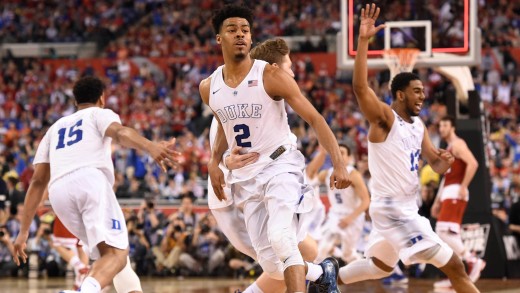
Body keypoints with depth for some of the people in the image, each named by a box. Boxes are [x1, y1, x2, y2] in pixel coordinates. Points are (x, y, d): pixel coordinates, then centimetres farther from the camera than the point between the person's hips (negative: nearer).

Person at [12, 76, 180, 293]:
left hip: (59, 191, 5)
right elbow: (120, 133, -3)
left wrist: (24, 231, 28)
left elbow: (38, 182, 29)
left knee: (105, 254, 21)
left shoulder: (55, 128, 36)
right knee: (117, 254, -20)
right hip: (90, 180, -5)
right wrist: (151, 147, -23)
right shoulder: (100, 113, 23)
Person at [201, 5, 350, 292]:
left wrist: (339, 164, -20)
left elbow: (314, 118, -11)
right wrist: (214, 162, 7)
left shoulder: (271, 76, -12)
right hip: (245, 176, 5)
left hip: (280, 166, -5)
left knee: (280, 237, -29)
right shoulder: (209, 88, 3)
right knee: (269, 261, 2)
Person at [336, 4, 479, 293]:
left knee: (380, 265, 26)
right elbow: (360, 86, -28)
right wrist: (363, 41, -37)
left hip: (406, 208, 9)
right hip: (391, 207, -9)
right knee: (453, 266, -15)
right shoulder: (384, 117, -12)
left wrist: (445, 160, -11)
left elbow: (436, 165, 15)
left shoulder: (418, 126, 12)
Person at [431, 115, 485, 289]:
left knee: (444, 232, -18)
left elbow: (473, 164, -23)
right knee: (449, 234, 5)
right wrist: (437, 202, 24)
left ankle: (473, 261, -15)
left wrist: (464, 187, -24)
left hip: (455, 194, -10)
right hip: (448, 194, 10)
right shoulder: (448, 148, 23)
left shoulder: (458, 144, -7)